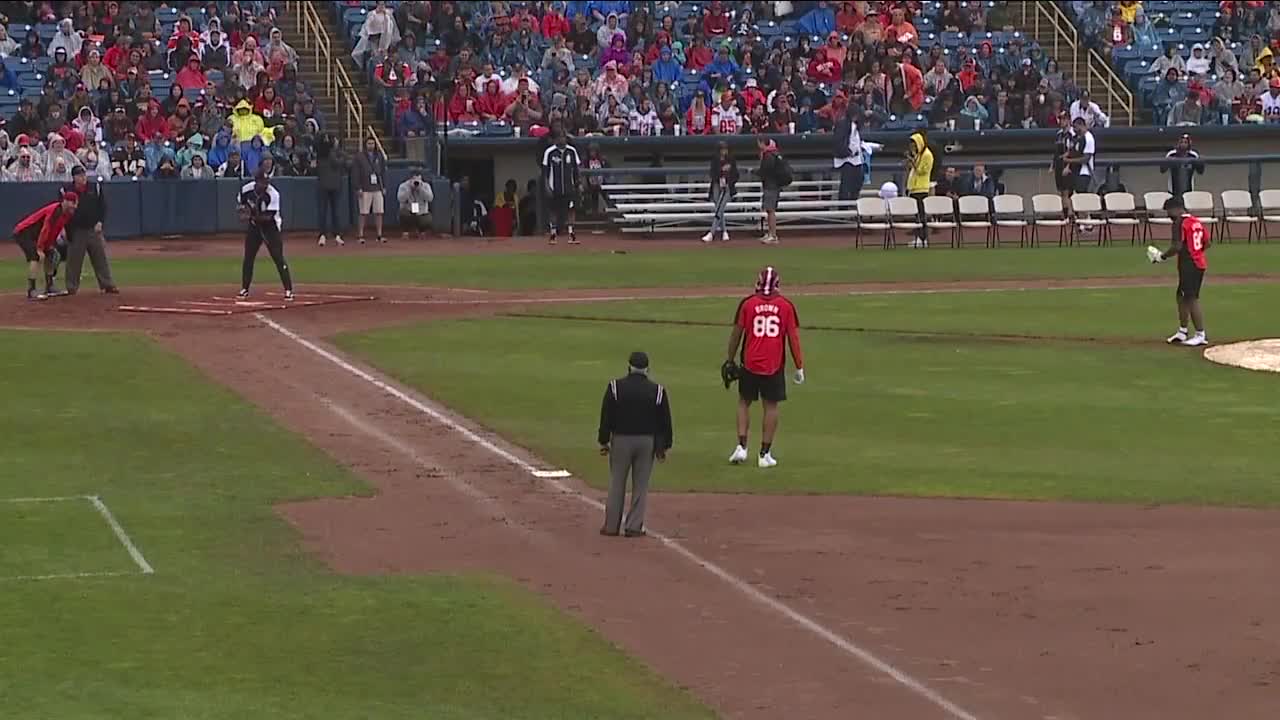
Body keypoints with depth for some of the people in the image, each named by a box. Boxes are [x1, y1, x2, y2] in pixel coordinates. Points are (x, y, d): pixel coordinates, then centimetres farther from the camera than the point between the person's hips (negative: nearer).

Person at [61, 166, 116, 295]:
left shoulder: (95, 187, 5)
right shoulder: (66, 190, -2)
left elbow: (103, 205, 9)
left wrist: (100, 222, -3)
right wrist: (63, 229, -8)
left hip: (94, 229, 2)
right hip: (76, 230, -2)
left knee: (101, 258, 3)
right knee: (73, 260, 1)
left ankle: (107, 285, 8)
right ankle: (71, 287, 9)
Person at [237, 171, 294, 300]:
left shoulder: (273, 194, -26)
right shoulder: (246, 190, -12)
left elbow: (269, 217, -27)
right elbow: (242, 203, 9)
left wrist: (251, 216, -37)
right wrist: (244, 208, -13)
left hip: (270, 226, -4)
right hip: (254, 226, 4)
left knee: (278, 258, -9)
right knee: (248, 258, 7)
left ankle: (288, 290, -4)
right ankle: (244, 289, 20)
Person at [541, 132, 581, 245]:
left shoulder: (572, 151, 3)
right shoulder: (549, 152, -4)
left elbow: (577, 168, 9)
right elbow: (545, 170, -1)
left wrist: (578, 183, 2)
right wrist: (547, 186, -8)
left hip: (569, 187, 1)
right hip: (554, 188, -1)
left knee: (570, 210, -4)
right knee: (554, 210, 4)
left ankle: (571, 234, -3)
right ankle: (552, 234, 13)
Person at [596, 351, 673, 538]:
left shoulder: (615, 387, -6)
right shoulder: (657, 391, -2)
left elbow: (606, 417, -4)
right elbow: (665, 422, 2)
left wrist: (604, 441, 4)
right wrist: (664, 446, 10)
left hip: (621, 440, -1)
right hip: (647, 442, 1)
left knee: (616, 483, 7)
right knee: (641, 485, 7)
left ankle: (611, 526, 9)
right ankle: (634, 526, 6)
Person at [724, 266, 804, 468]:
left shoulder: (747, 303, -2)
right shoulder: (786, 306, -1)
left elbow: (736, 334, 2)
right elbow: (793, 337, -1)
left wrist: (729, 361, 13)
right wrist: (799, 368, 5)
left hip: (750, 363, 0)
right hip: (774, 366, 0)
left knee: (744, 402, 14)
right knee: (771, 406, 7)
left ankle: (742, 447, 3)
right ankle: (765, 454, 6)